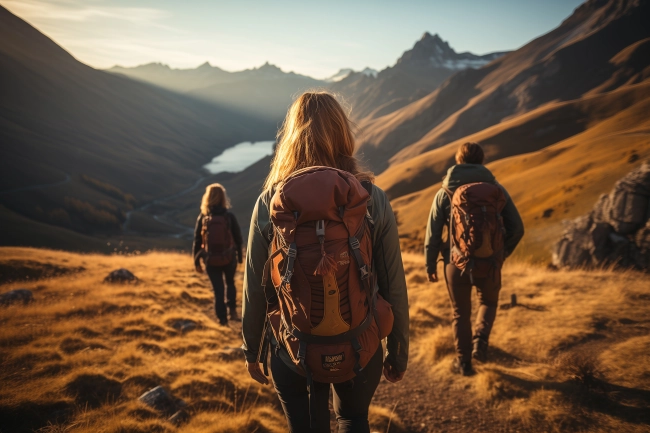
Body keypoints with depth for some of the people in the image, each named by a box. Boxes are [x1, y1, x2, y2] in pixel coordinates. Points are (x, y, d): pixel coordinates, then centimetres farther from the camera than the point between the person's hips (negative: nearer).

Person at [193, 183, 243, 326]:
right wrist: (240, 257, 8)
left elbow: (197, 241, -1)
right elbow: (238, 239, -3)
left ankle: (222, 319, 12)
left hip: (211, 261, 0)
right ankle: (233, 310, 15)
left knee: (218, 290, 10)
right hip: (229, 259, 0)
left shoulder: (202, 218, -4)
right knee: (230, 283, 25)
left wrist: (196, 261, 6)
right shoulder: (229, 217, -7)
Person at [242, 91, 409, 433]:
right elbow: (394, 288, -9)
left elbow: (254, 289, -8)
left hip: (293, 352, 0)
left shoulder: (270, 202, -14)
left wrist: (251, 350, 8)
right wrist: (398, 353, 6)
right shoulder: (373, 200, -13)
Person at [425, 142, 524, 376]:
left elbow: (432, 234, -3)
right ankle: (480, 340, 6)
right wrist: (502, 254, 18)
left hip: (457, 264, 0)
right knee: (488, 303, 28)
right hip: (490, 264, 1)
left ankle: (464, 362, 28)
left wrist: (430, 265, 8)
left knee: (461, 314, 20)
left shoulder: (445, 192, -2)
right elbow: (517, 228, 1)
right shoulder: (496, 189, 0)